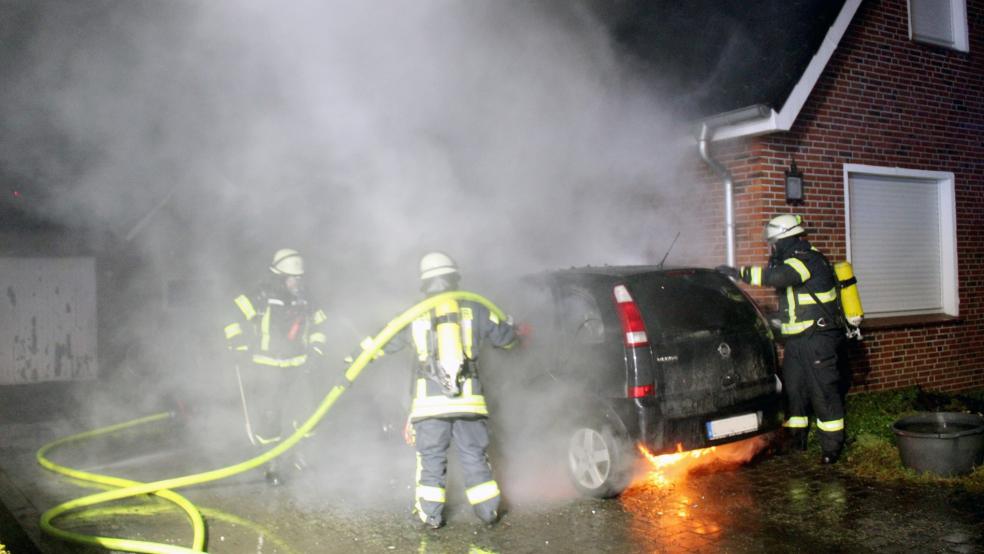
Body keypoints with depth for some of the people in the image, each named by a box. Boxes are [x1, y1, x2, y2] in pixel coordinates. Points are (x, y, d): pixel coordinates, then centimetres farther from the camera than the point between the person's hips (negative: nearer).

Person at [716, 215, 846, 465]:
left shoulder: (809, 260, -16)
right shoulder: (793, 262, 17)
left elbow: (776, 276, -34)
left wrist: (737, 272, -27)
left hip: (819, 341, -10)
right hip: (796, 342, 10)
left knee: (824, 394, -3)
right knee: (792, 391, 12)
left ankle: (832, 447, 5)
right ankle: (796, 440, 23)